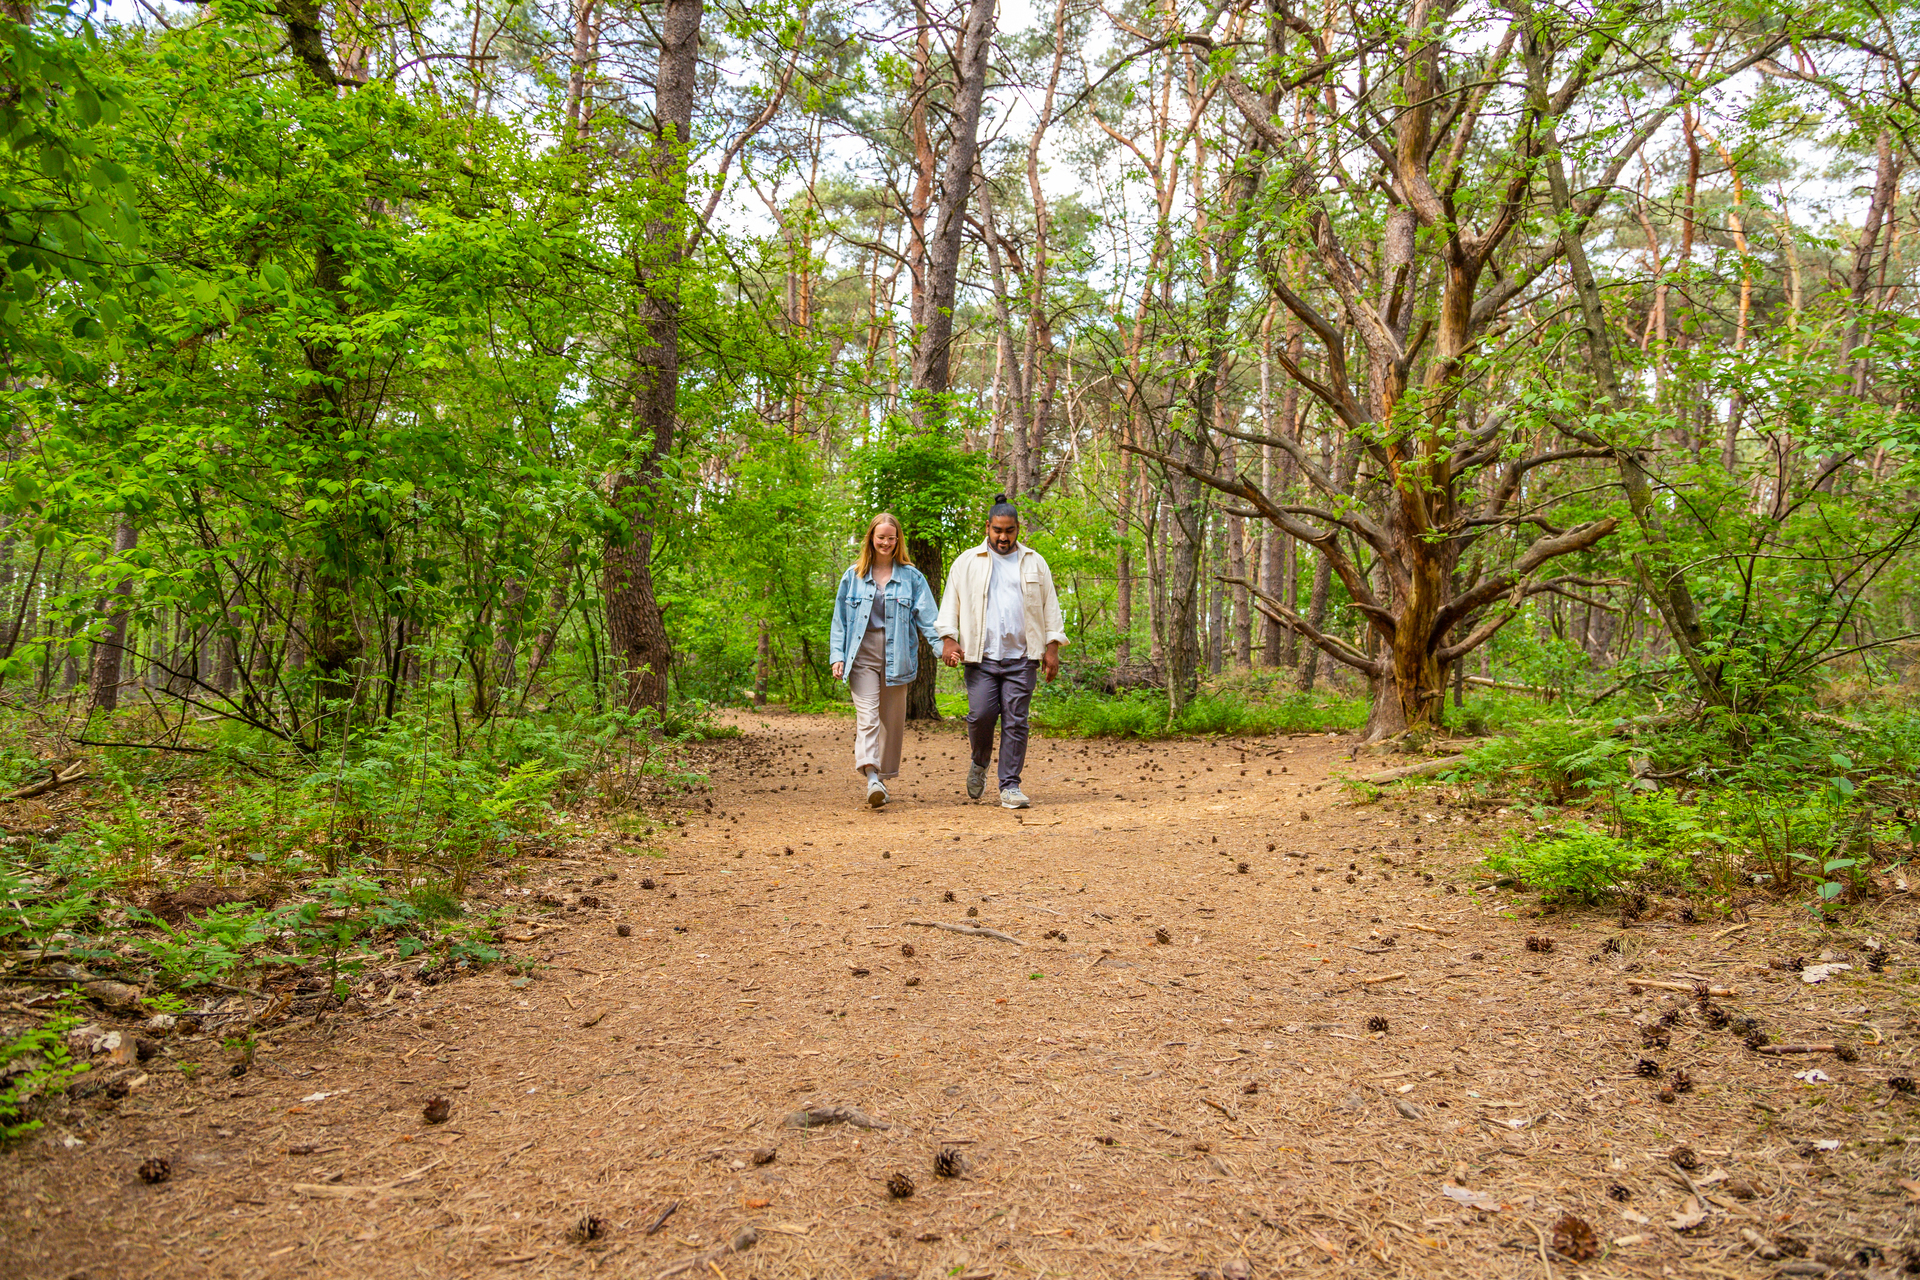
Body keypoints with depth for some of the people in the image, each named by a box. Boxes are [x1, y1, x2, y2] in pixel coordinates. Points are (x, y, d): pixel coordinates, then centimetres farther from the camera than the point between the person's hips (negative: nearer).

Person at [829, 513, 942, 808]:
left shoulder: (911, 577, 7)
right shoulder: (853, 576, 10)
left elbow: (927, 616, 1)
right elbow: (840, 620, 10)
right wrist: (837, 655, 1)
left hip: (896, 657, 1)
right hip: (862, 655, -1)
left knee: (892, 720, 7)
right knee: (867, 716, -15)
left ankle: (884, 777, 20)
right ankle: (871, 777, -25)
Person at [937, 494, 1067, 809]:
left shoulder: (1034, 563, 15)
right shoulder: (968, 562, 11)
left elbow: (1050, 607, 15)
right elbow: (950, 602, 8)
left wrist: (1052, 647, 6)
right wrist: (948, 639, -5)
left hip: (1021, 657, 1)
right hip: (981, 656, -1)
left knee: (1015, 721, -2)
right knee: (981, 714, -10)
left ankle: (1010, 786, 5)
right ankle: (980, 763, 20)